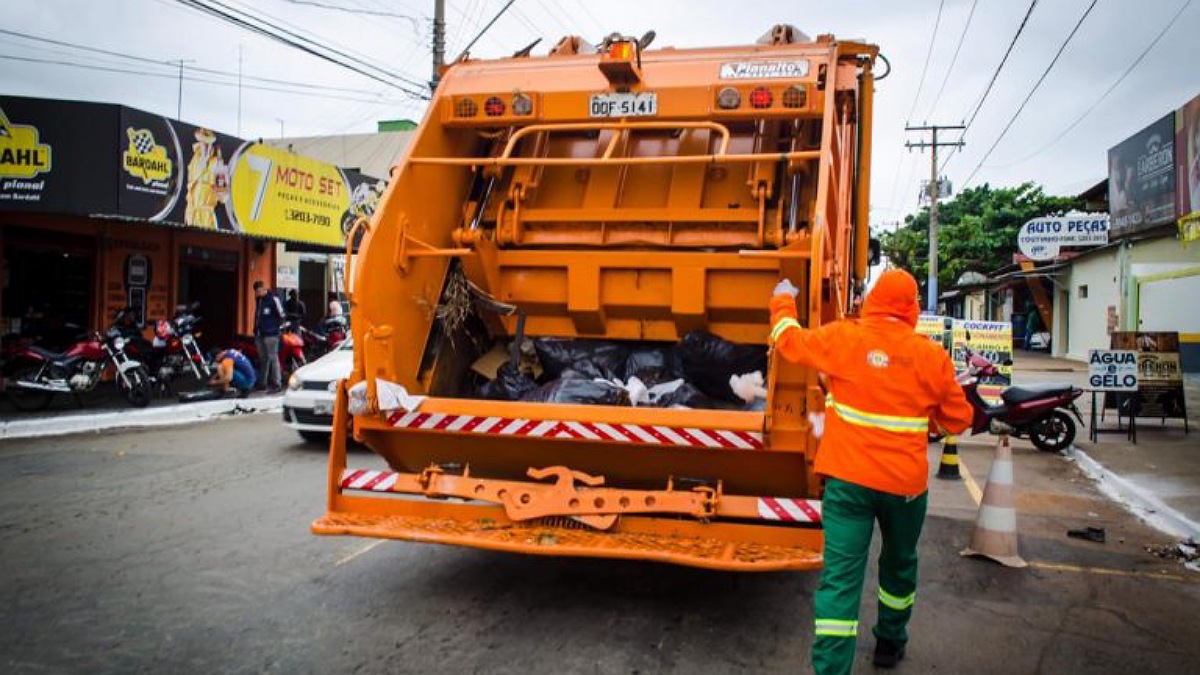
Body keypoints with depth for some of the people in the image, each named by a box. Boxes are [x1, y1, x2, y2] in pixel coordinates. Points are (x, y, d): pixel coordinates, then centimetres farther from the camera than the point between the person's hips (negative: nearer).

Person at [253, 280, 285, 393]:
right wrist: (256, 329, 21)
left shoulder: (273, 298, -11)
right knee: (262, 358, 13)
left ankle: (277, 384, -8)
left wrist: (277, 326, -5)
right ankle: (263, 383, 21)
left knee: (272, 358, -9)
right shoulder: (258, 299, 16)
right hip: (260, 334, 8)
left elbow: (281, 315, -11)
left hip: (270, 334, -8)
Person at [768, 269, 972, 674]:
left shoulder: (843, 338, -7)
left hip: (848, 477, -1)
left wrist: (783, 300, 26)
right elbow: (958, 420, 4)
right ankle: (890, 642, 44)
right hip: (906, 482, 1)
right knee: (899, 563, 25)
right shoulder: (932, 356, -5)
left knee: (840, 574, -1)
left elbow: (789, 340, 8)